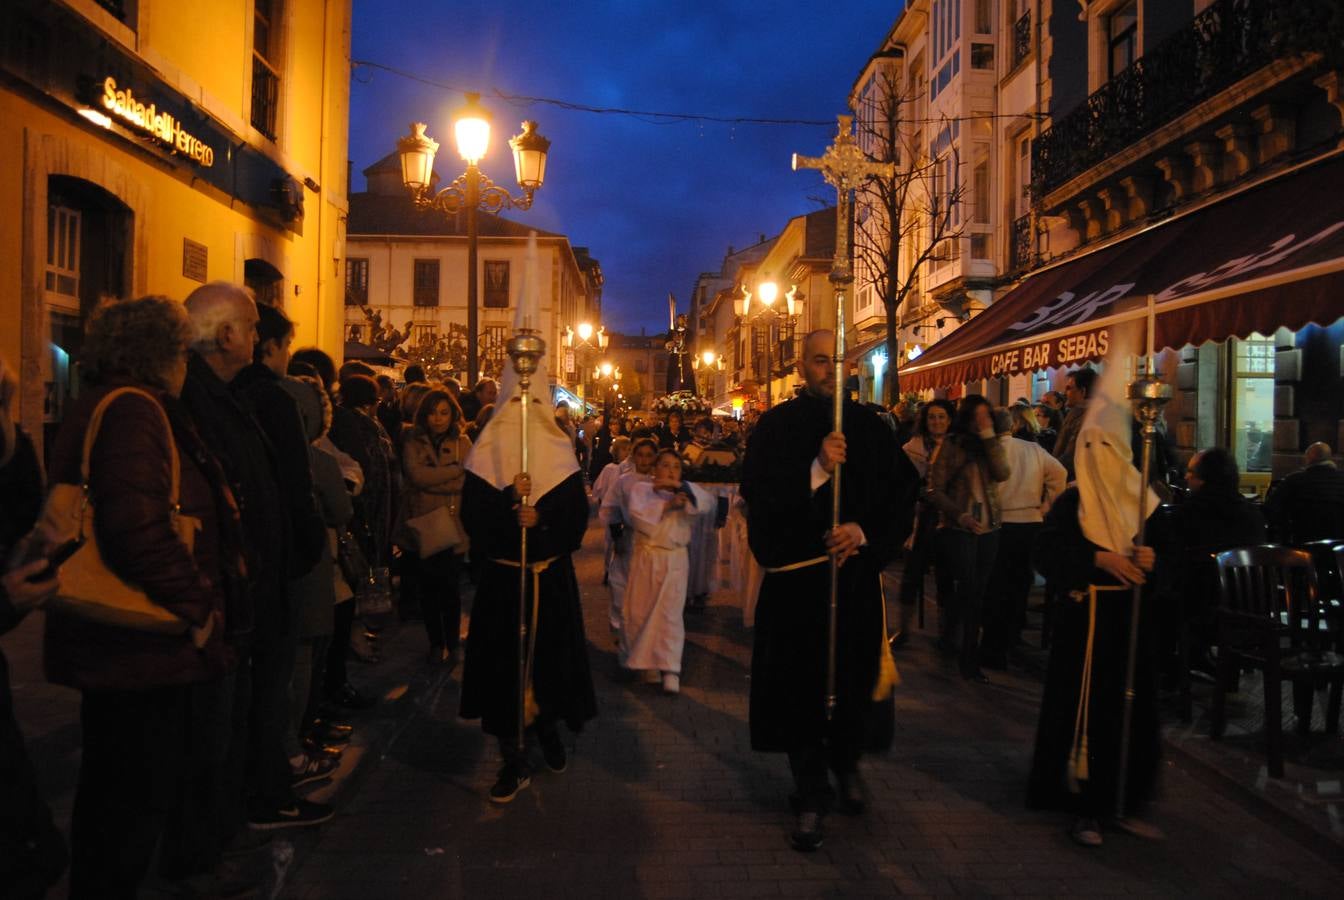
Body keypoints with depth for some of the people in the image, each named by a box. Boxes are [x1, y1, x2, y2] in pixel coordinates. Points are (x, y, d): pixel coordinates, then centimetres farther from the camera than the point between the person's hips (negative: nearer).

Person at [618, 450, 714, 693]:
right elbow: (636, 513, -14)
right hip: (645, 558, 1)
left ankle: (670, 670, -7)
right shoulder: (641, 489, 5)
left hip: (674, 561, -1)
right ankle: (645, 661, 24)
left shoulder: (686, 494, 6)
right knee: (637, 613, 5)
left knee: (669, 614, -7)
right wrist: (667, 505, -20)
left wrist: (679, 486, -24)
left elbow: (709, 505, -14)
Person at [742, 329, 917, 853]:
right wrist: (816, 468, -23)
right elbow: (758, 491, -11)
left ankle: (846, 763, 39)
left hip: (855, 571, 2)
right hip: (795, 574, -2)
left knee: (855, 678, 9)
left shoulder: (870, 427, 6)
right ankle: (811, 798, 18)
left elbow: (901, 490, 5)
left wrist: (863, 531, -11)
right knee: (800, 684, 2)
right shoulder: (776, 426, 0)